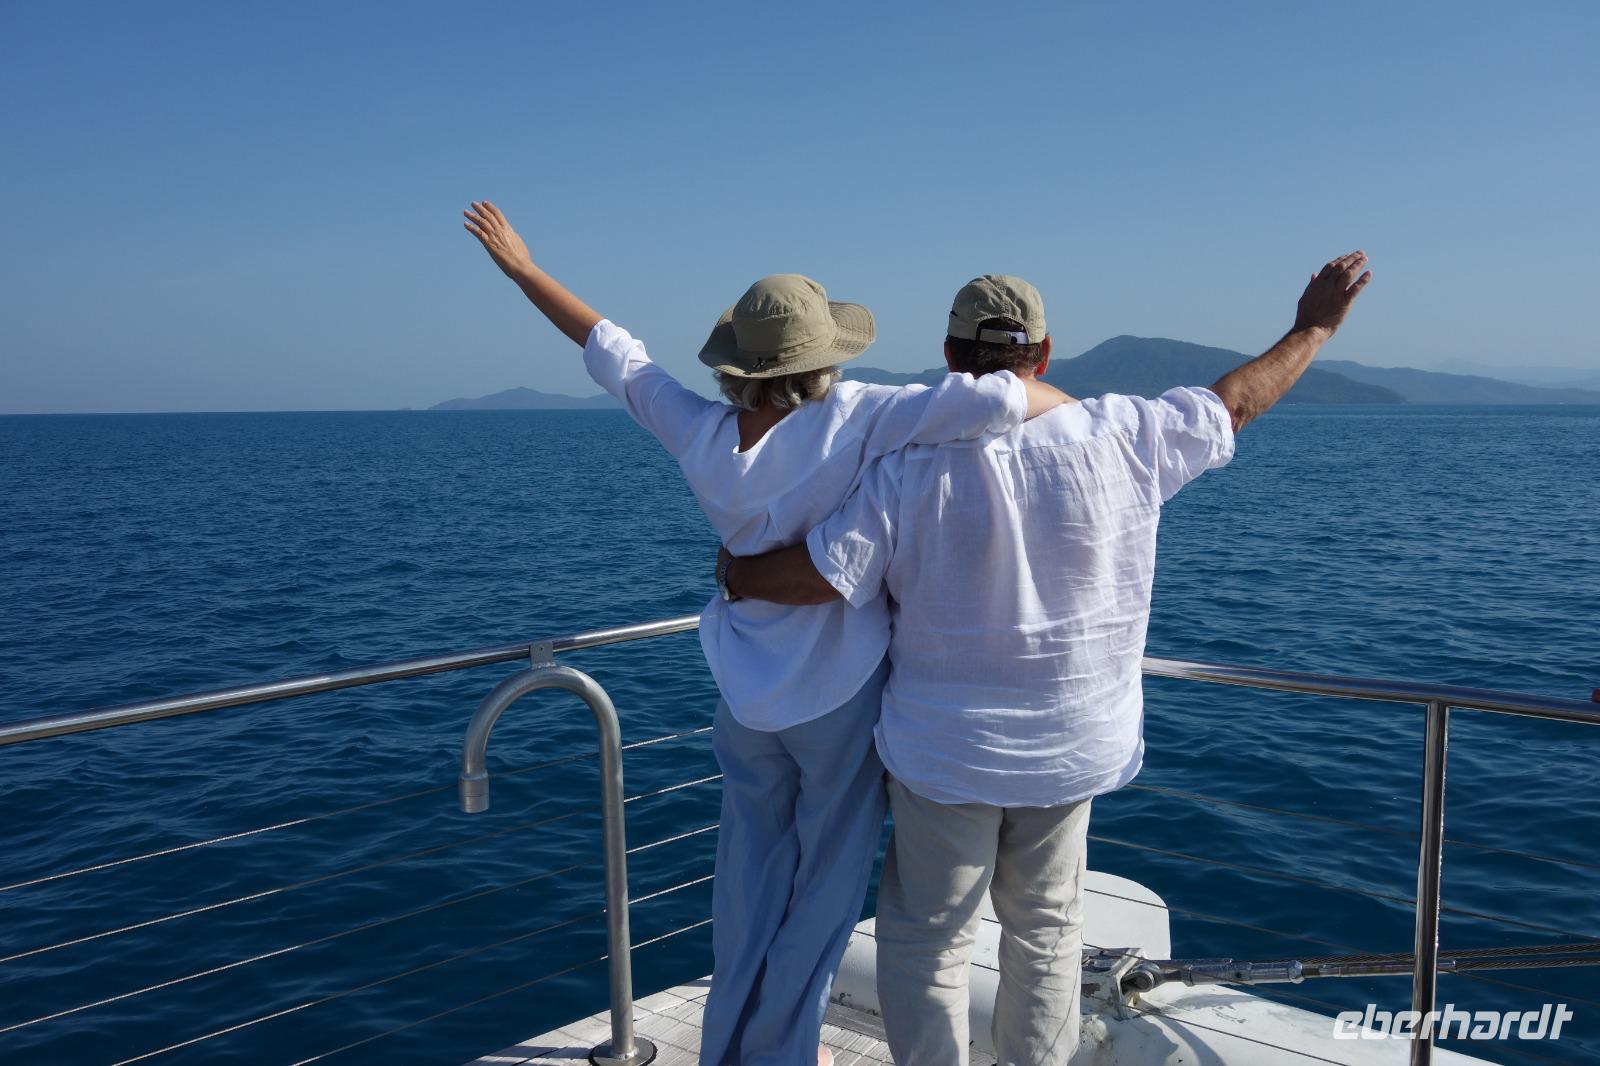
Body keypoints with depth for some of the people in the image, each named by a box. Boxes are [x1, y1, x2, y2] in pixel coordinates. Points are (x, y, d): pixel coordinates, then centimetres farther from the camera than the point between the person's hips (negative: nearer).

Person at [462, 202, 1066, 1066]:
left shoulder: (699, 434, -10)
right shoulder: (855, 421, -21)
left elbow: (613, 353, 1)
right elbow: (989, 399, -31)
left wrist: (519, 265, 14)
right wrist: (1076, 406, -9)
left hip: (747, 698, 4)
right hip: (841, 697, -4)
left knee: (752, 880, 21)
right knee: (825, 887, 16)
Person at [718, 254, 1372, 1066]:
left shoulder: (912, 466, -14)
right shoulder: (1116, 434, -7)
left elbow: (816, 576, -17)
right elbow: (1235, 402, 8)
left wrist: (736, 572, 5)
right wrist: (1313, 331, 26)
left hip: (944, 753, -3)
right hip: (1070, 747, 3)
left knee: (926, 938, 13)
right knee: (1046, 930, 22)